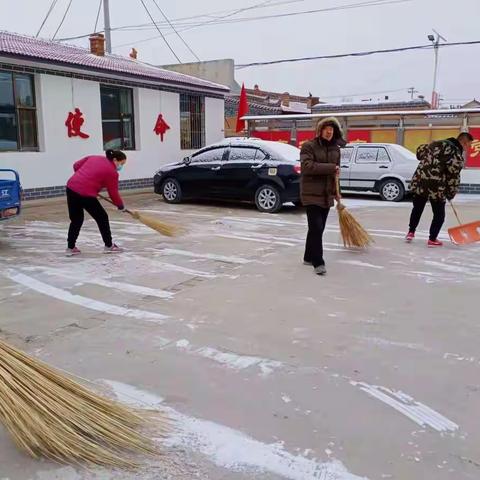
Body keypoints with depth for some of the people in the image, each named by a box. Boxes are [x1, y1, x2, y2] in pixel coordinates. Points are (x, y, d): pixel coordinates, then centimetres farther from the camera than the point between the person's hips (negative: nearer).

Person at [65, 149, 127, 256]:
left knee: (76, 220, 20)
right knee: (102, 218, 11)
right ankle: (109, 246, 21)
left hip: (71, 188, 7)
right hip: (86, 194, -7)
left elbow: (76, 165, 19)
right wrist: (121, 205, 16)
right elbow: (113, 193, 1)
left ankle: (70, 248, 23)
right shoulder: (112, 172, -3)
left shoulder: (95, 157, 16)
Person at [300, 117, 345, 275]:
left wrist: (336, 191, 19)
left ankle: (308, 257, 25)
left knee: (318, 228, 12)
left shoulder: (336, 149, 12)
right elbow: (307, 166, -22)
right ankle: (318, 262, -5)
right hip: (311, 194, -6)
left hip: (327, 195, 7)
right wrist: (331, 168, -21)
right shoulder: (309, 146, -8)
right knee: (316, 228, -11)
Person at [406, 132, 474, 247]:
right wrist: (451, 194, 1)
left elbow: (420, 150, 24)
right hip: (436, 187, -6)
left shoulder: (437, 143, 11)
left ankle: (411, 233, 30)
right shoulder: (457, 155, -10)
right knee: (439, 215, 12)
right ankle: (432, 240, 16)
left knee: (417, 209, 24)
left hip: (419, 181, 6)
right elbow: (453, 177, -12)